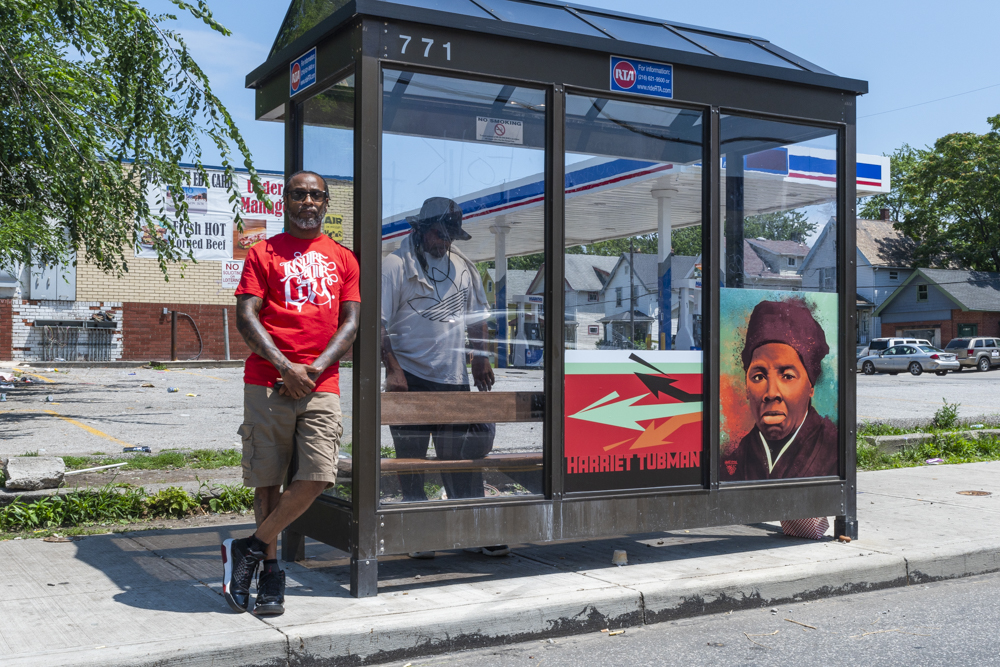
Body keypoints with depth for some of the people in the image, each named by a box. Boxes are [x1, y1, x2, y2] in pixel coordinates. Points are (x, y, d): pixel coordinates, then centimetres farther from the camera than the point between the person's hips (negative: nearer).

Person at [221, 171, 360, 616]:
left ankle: (251, 549, 4)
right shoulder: (263, 254, 10)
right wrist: (285, 366, -12)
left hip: (321, 385, 1)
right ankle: (271, 571, 18)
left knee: (318, 476, -13)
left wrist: (314, 369, -7)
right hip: (267, 383, -1)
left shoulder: (343, 259, 15)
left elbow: (350, 323, 8)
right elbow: (246, 317, 0)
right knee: (267, 479, 3)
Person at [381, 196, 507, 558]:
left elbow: (477, 314, 23)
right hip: (411, 378, -4)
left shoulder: (463, 266, 14)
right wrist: (392, 369, -16)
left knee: (462, 456, 5)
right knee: (411, 458, 4)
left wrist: (481, 358, 14)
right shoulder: (396, 264, -4)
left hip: (454, 378, 4)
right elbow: (379, 323, -8)